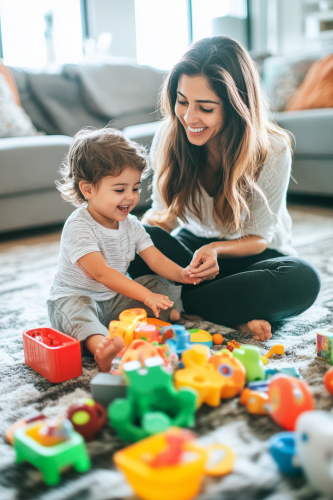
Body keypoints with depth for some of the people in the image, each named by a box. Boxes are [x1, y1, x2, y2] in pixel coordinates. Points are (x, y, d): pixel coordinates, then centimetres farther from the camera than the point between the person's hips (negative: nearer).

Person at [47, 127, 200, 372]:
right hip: (75, 295, -7)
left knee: (163, 285, -2)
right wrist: (145, 295, -41)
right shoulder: (78, 227, -23)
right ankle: (100, 344, -65)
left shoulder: (131, 224, 1)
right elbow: (101, 272, -33)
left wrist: (181, 273, -23)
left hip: (115, 297, 7)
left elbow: (155, 259, -1)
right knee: (77, 308, -40)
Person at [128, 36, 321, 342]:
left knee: (303, 281, -35)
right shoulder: (169, 136, -14)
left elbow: (258, 237, -14)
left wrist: (216, 249, -35)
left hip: (250, 254, -1)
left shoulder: (273, 150, -22)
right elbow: (164, 211, -4)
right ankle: (234, 319, -28)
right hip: (193, 245, 2)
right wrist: (154, 221, -29)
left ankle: (181, 304, -26)